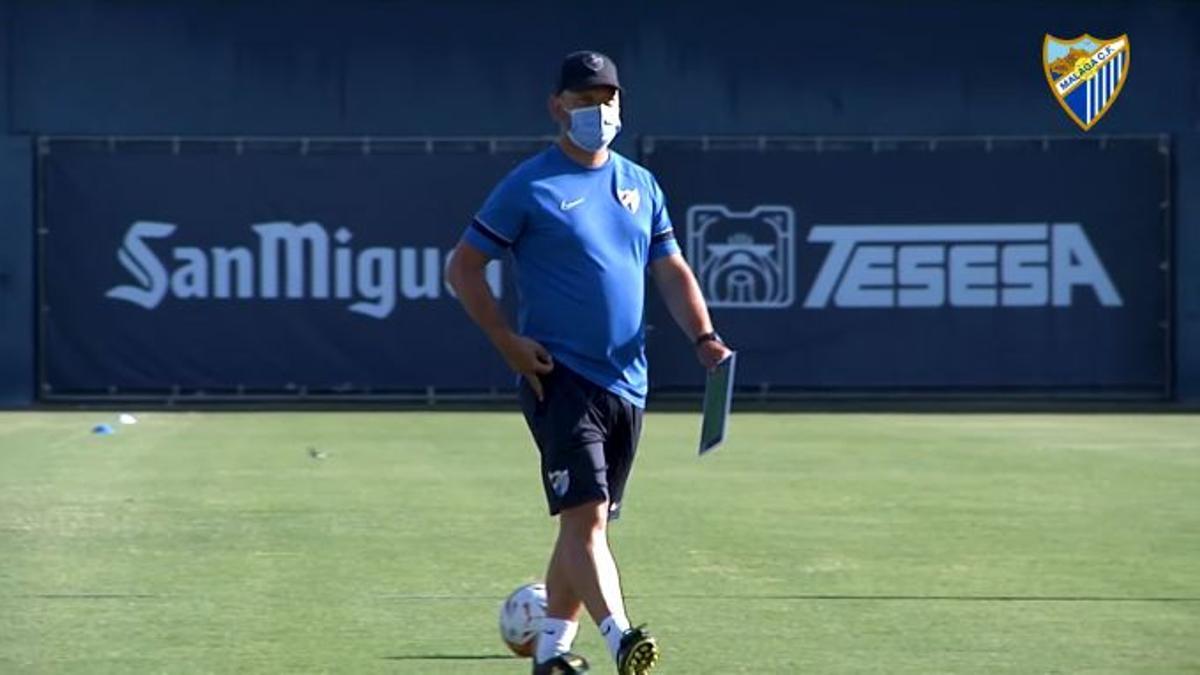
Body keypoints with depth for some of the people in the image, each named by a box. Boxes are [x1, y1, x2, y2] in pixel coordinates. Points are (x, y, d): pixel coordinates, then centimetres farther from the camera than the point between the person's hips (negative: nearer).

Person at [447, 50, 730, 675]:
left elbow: (672, 271, 16)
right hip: (559, 377, -6)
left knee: (587, 520, 11)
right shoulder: (528, 187, -3)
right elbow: (463, 269, -1)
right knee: (585, 513, -18)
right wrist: (509, 343, -11)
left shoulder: (640, 185, 14)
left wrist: (703, 336, -1)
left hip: (626, 382, 6)